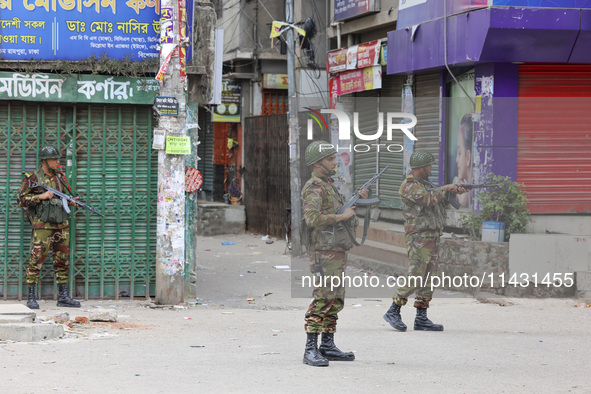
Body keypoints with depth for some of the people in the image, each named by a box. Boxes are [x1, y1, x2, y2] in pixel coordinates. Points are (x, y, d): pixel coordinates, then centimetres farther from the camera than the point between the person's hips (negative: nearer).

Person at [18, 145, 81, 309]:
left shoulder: (60, 177, 12)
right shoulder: (33, 179, -4)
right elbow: (22, 200, -6)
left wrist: (71, 201, 3)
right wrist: (41, 196, -16)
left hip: (61, 226, 6)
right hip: (43, 226, -6)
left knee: (62, 261, 7)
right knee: (36, 260, -6)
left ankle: (63, 296, 13)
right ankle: (31, 297, 0)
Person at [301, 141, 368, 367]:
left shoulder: (328, 185, 18)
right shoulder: (314, 188, -12)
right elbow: (312, 218, -25)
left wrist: (356, 199, 17)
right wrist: (342, 216, -18)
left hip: (337, 252, 10)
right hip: (325, 253, -10)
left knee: (335, 301, 11)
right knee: (322, 299, -12)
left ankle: (328, 347, 16)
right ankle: (311, 350, -13)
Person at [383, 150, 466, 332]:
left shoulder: (425, 184, 16)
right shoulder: (409, 186, -13)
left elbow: (439, 203, 25)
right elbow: (428, 199, -24)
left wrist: (454, 194, 11)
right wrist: (445, 188, -11)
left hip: (432, 238, 9)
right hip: (419, 238, -9)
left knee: (428, 280, 7)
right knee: (415, 279, -12)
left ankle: (421, 319, 10)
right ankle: (393, 312, -2)